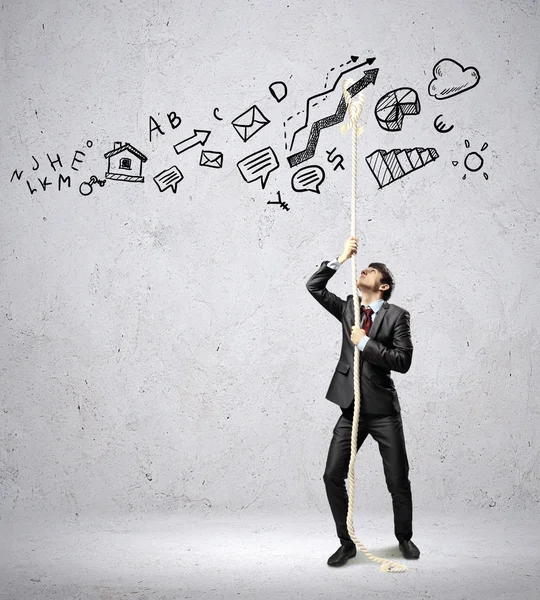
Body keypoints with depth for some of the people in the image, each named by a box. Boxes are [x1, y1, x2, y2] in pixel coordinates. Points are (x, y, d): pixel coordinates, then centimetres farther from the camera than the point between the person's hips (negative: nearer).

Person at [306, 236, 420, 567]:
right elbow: (314, 286, 0)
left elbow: (403, 361, -13)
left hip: (383, 409, -3)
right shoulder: (347, 308, 9)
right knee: (333, 476, -1)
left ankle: (405, 538, 29)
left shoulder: (397, 315, -3)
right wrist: (341, 258, -5)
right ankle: (347, 542, 15)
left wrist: (366, 343, -15)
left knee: (398, 480, 5)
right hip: (351, 407, 4)